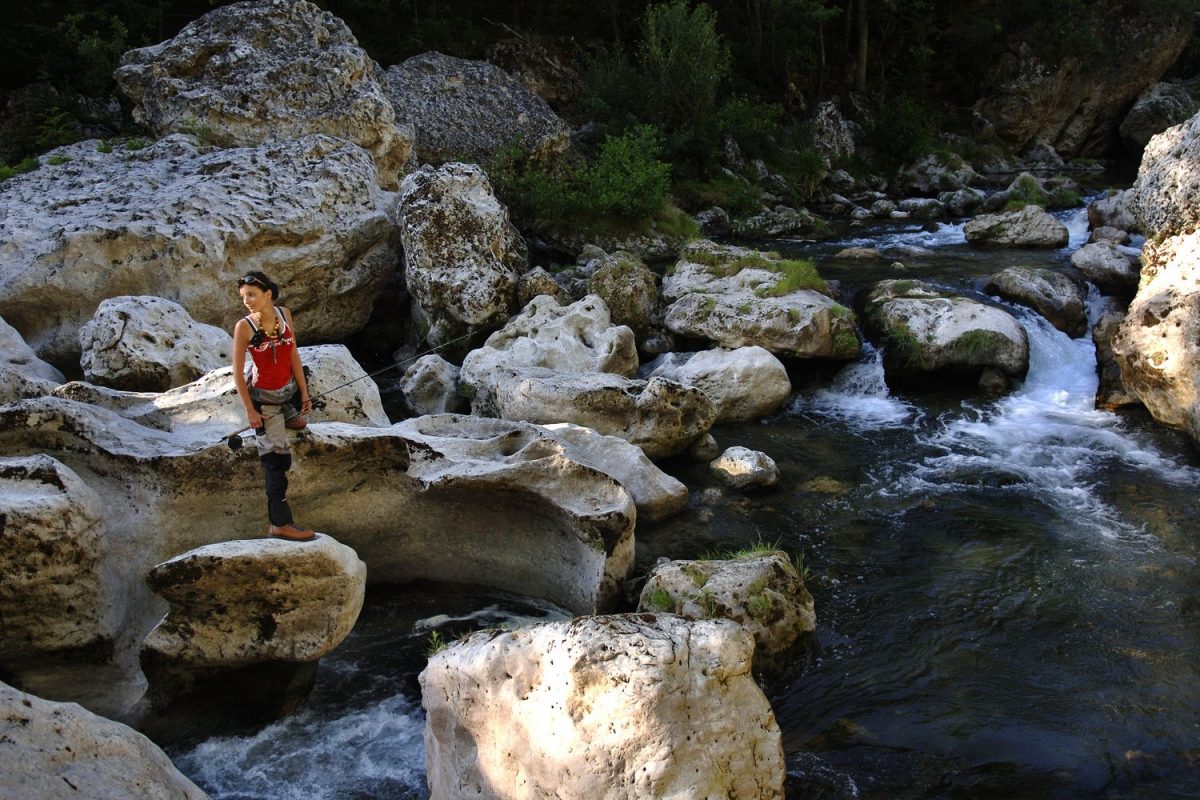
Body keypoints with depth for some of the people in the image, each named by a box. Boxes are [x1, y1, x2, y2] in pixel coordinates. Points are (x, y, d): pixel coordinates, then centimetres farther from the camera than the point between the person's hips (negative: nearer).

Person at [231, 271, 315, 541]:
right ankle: (279, 523, 2)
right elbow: (237, 372, -15)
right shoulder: (244, 327, -20)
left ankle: (286, 417, 54)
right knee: (276, 458, -4)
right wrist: (250, 410, -15)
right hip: (264, 397, -5)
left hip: (288, 389, 5)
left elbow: (293, 354, -1)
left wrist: (304, 393, -1)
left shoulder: (284, 314, -7)